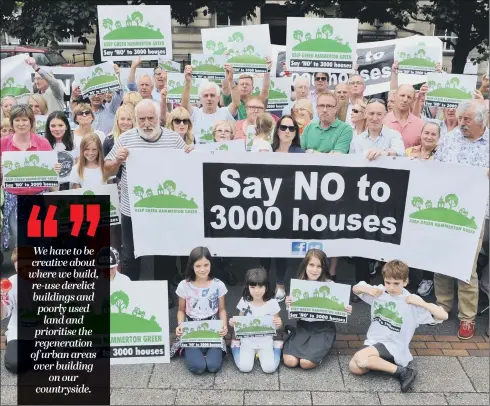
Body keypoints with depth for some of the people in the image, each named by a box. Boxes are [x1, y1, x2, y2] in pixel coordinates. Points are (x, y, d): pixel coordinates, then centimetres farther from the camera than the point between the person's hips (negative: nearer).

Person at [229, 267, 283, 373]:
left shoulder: (272, 303, -12)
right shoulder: (244, 302, -9)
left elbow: (276, 325, 0)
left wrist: (278, 323, -24)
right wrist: (233, 323, -18)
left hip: (265, 342, -1)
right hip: (248, 341, 1)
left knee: (269, 368, -19)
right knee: (244, 367, -19)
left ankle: (277, 346, 10)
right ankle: (236, 346, 11)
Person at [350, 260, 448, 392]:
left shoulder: (412, 302, -11)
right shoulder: (379, 292, 1)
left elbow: (444, 316, -16)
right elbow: (355, 289, 15)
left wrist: (421, 303, -25)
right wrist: (365, 289, -6)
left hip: (394, 347, -5)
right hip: (373, 341, 5)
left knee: (360, 358, -29)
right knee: (354, 368, -20)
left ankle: (402, 372, -15)